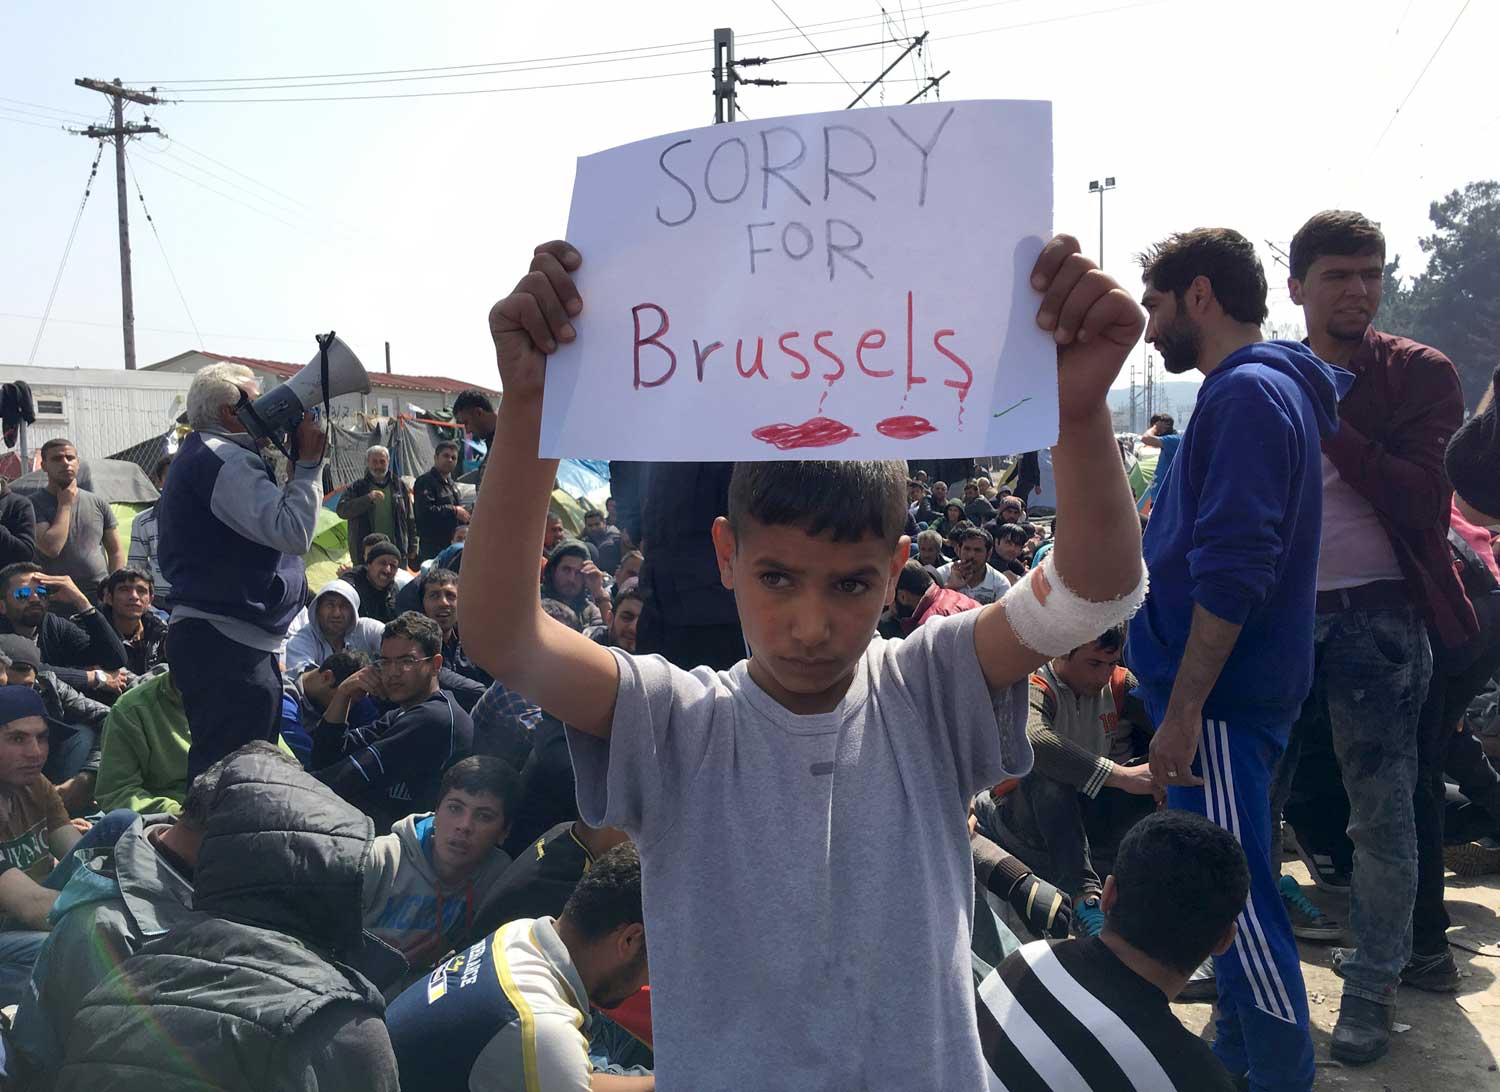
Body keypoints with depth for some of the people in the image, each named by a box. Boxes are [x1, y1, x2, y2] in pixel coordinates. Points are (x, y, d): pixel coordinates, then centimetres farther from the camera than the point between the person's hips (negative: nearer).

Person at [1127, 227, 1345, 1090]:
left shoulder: (1248, 393, -16)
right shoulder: (1265, 387, 17)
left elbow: (1232, 570, -24)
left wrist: (1184, 708, -23)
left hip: (1223, 697, -10)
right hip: (1232, 693, 10)